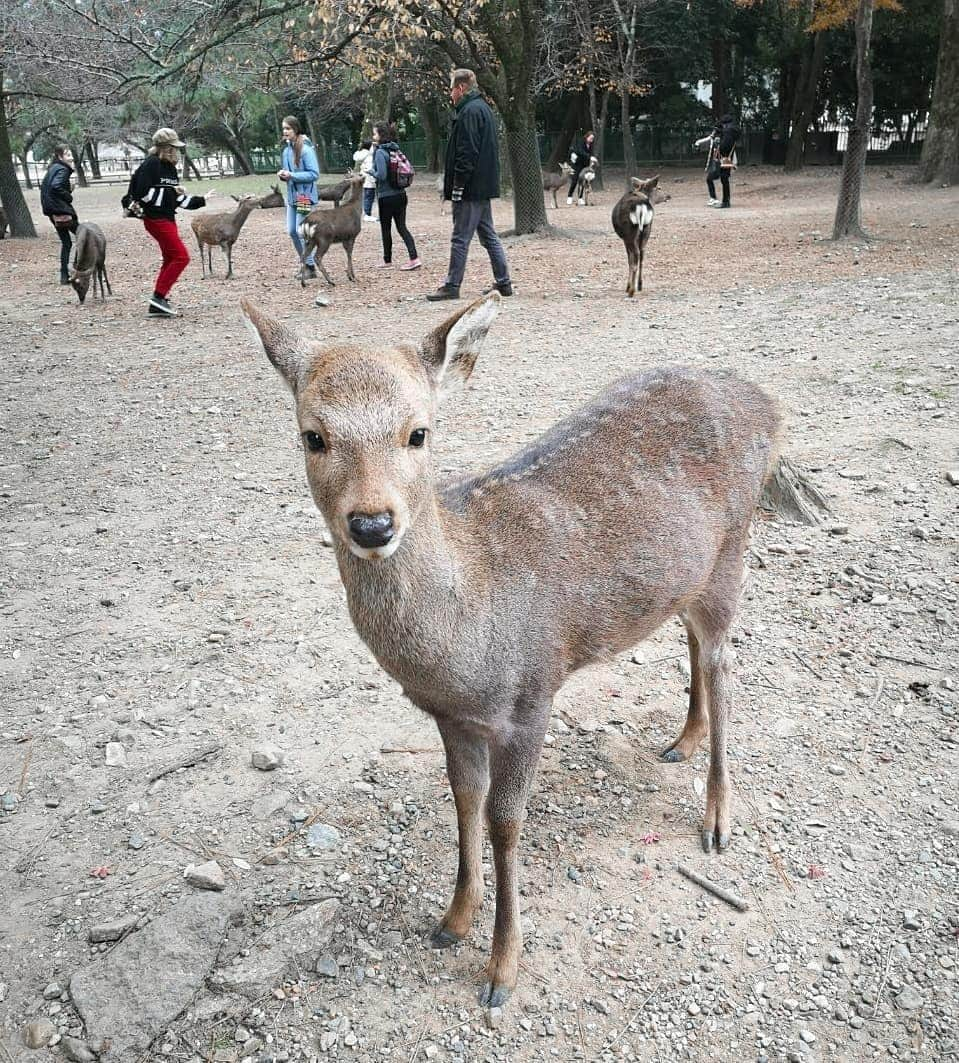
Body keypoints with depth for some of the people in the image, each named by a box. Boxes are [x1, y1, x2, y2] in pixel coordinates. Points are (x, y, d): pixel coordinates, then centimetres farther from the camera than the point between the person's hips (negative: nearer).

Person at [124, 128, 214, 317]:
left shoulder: (170, 167, 15)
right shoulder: (151, 164, -12)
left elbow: (179, 200, 19)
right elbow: (142, 192, -20)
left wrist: (202, 200, 20)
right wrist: (170, 191, -16)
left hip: (167, 218, 10)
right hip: (156, 218, -10)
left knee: (170, 260, 11)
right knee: (181, 256, -13)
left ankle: (158, 305, 15)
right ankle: (159, 296, -10)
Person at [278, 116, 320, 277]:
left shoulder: (306, 149, -14)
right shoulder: (286, 149, 9)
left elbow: (314, 174, -17)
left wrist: (292, 175, -22)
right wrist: (283, 175, -3)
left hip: (305, 196, -8)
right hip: (292, 196, 8)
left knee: (301, 231, -7)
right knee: (292, 231, 8)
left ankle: (311, 266, 4)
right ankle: (306, 262, 23)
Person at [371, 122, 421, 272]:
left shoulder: (380, 152, -14)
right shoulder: (395, 149, 8)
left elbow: (381, 175, -22)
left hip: (386, 196, -7)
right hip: (401, 194, 7)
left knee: (385, 229, 8)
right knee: (402, 227, 7)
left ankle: (387, 260, 18)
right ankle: (414, 258, -4)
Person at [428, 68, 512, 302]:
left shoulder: (470, 111, -14)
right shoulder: (482, 107, 19)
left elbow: (467, 152, -21)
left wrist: (458, 184, -20)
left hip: (471, 187, -10)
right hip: (484, 187, 10)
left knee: (460, 238, -5)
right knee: (488, 235, 13)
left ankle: (451, 286, 0)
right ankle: (503, 282, 15)